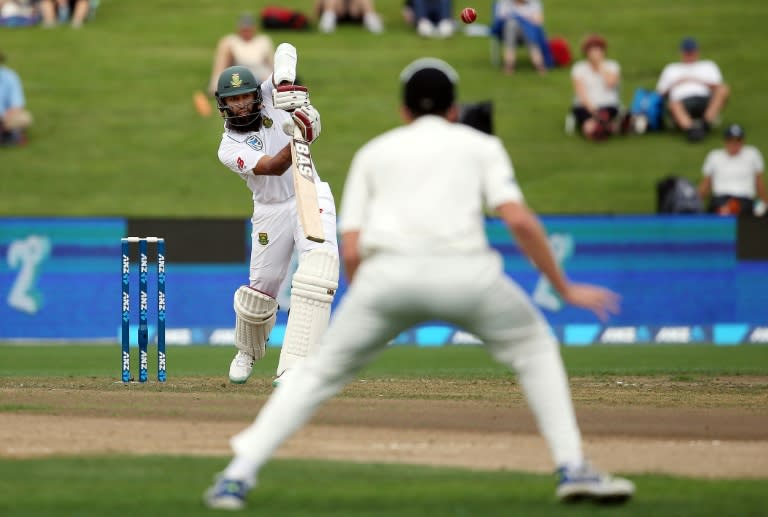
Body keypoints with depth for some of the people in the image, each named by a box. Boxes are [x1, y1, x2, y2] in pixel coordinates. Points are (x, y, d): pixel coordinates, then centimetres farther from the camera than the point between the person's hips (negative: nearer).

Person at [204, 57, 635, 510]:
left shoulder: (374, 152, 27)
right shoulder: (480, 145, 23)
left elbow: (351, 249, 16)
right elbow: (519, 220, 6)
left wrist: (369, 303, 31)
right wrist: (564, 288, 13)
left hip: (386, 272, 1)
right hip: (464, 270, -1)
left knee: (322, 371, 14)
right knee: (534, 347, 23)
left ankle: (238, 477, 3)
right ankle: (574, 470, 12)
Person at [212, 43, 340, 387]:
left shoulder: (269, 97, 1)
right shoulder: (229, 148, -8)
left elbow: (286, 50, -2)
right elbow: (273, 167, -24)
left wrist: (285, 82, -22)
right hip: (271, 212, 0)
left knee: (319, 267, -23)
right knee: (261, 287, 5)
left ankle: (293, 369, -30)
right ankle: (248, 352, 41)